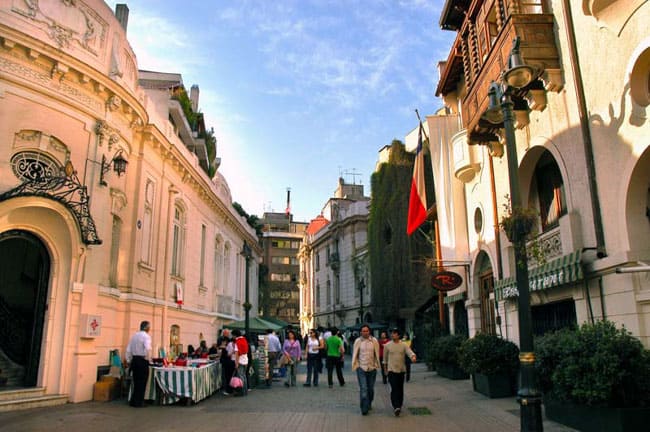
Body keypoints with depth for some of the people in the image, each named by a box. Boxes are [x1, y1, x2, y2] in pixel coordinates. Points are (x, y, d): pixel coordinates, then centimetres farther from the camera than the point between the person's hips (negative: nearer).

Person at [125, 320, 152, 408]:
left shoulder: (134, 336, 11)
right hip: (142, 361, -7)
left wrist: (128, 361, 17)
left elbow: (128, 350, 11)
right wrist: (148, 358, -16)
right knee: (142, 382, 3)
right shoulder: (146, 336, -11)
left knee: (136, 381, 17)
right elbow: (147, 349, -27)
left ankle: (133, 401, 22)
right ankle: (139, 403, 8)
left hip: (134, 360, 7)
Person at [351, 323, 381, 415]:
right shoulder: (358, 341, -3)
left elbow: (377, 354, 4)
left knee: (371, 388, 13)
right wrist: (355, 366, 1)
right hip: (361, 368, -2)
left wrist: (377, 365, 5)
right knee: (363, 389, -8)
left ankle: (369, 404, 35)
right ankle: (364, 409, -3)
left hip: (372, 368, 2)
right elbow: (355, 355, 3)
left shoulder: (374, 341, -1)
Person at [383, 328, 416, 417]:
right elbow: (385, 357, 11)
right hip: (392, 370, -2)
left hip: (401, 370, 2)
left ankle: (399, 406, 23)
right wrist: (385, 366, 18)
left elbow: (409, 352, -16)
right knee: (394, 388, -14)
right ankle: (396, 407, -19)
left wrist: (413, 356, -37)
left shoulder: (404, 345, 0)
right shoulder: (387, 345, 0)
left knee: (400, 389, 10)